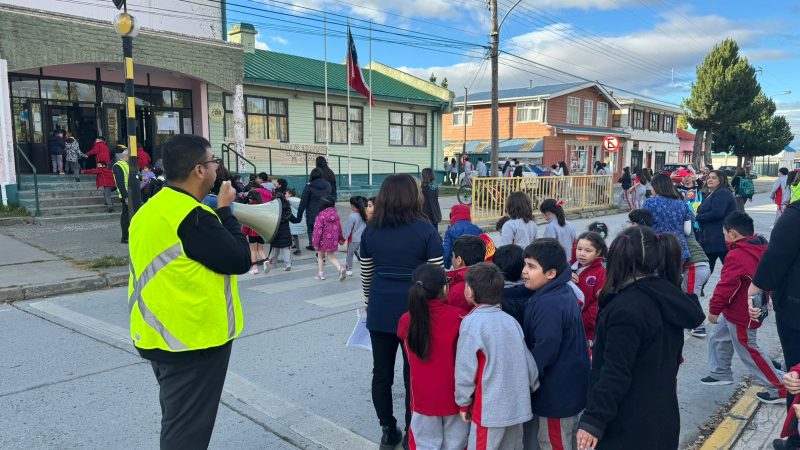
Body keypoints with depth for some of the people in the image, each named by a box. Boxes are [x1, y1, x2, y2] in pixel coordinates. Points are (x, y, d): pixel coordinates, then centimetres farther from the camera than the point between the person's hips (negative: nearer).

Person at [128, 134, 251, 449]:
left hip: (159, 337, 9)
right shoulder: (193, 216, -23)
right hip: (193, 341, -9)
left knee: (178, 421, 25)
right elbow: (240, 260, -17)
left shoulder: (151, 210, 7)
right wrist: (225, 210, -8)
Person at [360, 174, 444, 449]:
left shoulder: (371, 230, 2)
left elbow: (366, 275, 9)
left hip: (380, 311, 3)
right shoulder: (425, 229, -9)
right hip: (414, 311, -3)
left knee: (381, 372, 15)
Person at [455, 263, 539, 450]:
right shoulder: (510, 320, 3)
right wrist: (533, 386, 22)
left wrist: (463, 403, -1)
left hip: (491, 407, -6)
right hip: (518, 404, 6)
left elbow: (465, 368, -13)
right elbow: (528, 361, 7)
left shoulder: (472, 322, -15)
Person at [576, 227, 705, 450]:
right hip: (661, 414, 9)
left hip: (628, 427, -8)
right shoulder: (667, 296, 2)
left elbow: (615, 372, -26)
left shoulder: (627, 308, -25)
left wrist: (593, 419, -22)